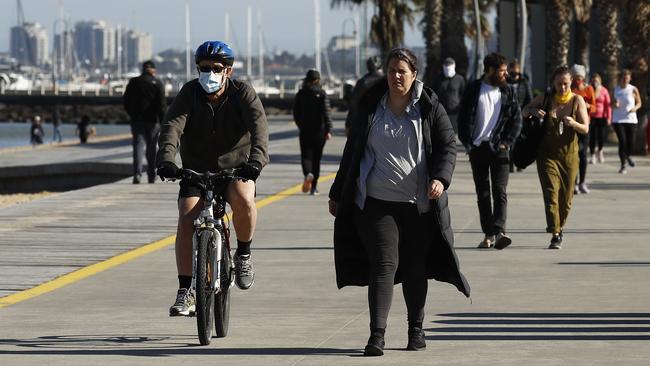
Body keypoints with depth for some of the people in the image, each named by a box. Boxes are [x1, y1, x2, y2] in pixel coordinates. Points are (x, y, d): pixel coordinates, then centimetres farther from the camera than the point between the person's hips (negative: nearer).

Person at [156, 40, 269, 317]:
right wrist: (166, 159, -43)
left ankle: (244, 254, -6)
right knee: (187, 221, -18)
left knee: (243, 200, -33)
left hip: (236, 169, -1)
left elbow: (259, 126, -26)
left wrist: (256, 159, -46)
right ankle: (185, 293, -13)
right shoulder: (190, 93, -8)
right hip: (195, 170, 1)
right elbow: (172, 125, -23)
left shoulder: (243, 93, -10)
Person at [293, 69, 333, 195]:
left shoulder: (301, 94, 1)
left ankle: (308, 174, -30)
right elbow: (326, 113, -13)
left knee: (306, 155, 2)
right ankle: (314, 186, 12)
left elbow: (296, 113, 6)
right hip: (319, 131, 0)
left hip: (305, 131, 0)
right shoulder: (322, 94, -5)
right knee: (316, 157, 10)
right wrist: (328, 130, -14)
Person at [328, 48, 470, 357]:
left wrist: (441, 178, -20)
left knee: (415, 268, 8)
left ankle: (416, 329, 24)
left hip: (419, 203, 0)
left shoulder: (429, 108, 3)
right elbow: (352, 152, 15)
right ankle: (377, 334, -13)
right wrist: (338, 194, 17)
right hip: (376, 201, 0)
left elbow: (447, 146, 0)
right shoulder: (371, 107, 8)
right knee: (383, 264, -10)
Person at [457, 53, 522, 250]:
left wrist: (506, 142, -4)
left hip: (498, 148, 0)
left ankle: (499, 232, -21)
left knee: (499, 191, -12)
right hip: (478, 148, 0)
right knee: (482, 193, 5)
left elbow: (516, 120, 7)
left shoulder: (507, 91, 6)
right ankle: (488, 233, 11)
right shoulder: (473, 89, 2)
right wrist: (467, 143, -7)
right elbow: (463, 118, 2)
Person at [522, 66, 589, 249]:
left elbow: (585, 129, -4)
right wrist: (534, 111, -9)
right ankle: (555, 235, -20)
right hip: (547, 154, -1)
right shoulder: (545, 98, 1)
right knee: (551, 192, -15)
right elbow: (525, 111, 15)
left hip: (569, 155, 1)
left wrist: (574, 124, -26)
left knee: (566, 197, 7)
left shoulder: (577, 100, -1)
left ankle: (559, 228, 30)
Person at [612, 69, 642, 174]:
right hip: (618, 119, 0)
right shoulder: (615, 89, 3)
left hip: (630, 119, 0)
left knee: (630, 141, 2)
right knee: (622, 141, -10)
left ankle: (628, 156, 37)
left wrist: (635, 108, -14)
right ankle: (623, 165, -4)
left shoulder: (633, 90, -2)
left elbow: (639, 102, 7)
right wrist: (614, 104, -8)